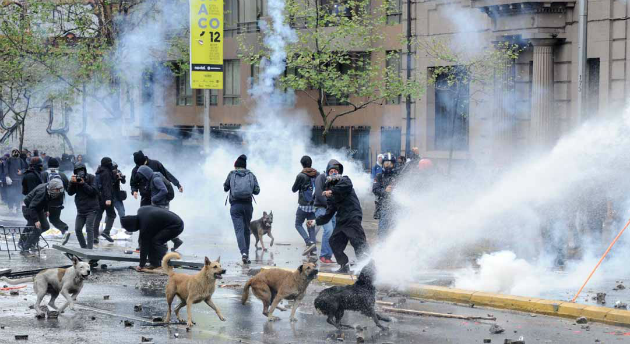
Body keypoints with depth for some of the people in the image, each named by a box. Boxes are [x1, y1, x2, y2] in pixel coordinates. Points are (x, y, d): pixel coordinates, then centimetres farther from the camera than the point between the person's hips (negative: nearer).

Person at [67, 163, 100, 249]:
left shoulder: (92, 178, -5)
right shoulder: (75, 179, 7)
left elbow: (94, 192, -15)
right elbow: (70, 193, -1)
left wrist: (83, 183, -22)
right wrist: (72, 182, -17)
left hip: (91, 209, -5)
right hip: (80, 209, 5)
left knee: (89, 228, -16)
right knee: (77, 229, 4)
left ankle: (89, 248, -19)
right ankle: (83, 247, 17)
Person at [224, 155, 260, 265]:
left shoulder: (232, 174, 3)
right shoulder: (251, 175, 6)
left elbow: (225, 188, 13)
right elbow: (257, 191, 2)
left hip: (235, 205, -2)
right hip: (248, 205, 2)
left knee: (239, 230, -8)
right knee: (246, 230, 16)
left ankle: (244, 252, -25)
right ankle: (246, 252, 21)